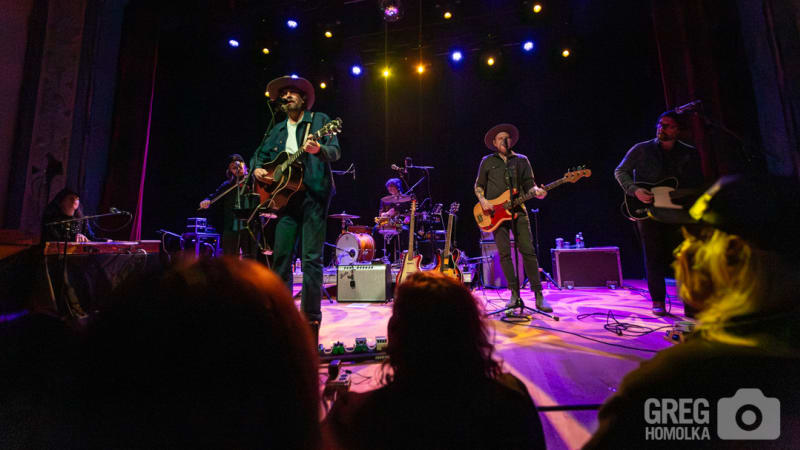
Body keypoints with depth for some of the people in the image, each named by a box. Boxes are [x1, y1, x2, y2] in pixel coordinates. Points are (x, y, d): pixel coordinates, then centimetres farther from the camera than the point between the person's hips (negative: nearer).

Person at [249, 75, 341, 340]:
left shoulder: (319, 120, 7)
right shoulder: (277, 130, 21)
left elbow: (335, 151, -5)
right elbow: (259, 155, 27)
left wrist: (318, 149, -27)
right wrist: (257, 169, 5)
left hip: (314, 194, -5)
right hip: (285, 195, 5)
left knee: (311, 257, -6)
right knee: (281, 255, 4)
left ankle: (311, 316, 3)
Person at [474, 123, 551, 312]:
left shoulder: (522, 160, 13)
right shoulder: (487, 161, 12)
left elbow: (529, 184, 10)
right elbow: (478, 186, 14)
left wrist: (537, 192, -12)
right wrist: (483, 200, -4)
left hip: (518, 211, 0)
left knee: (528, 251, -7)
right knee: (504, 254, -3)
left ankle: (539, 296, -2)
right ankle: (514, 293, 7)